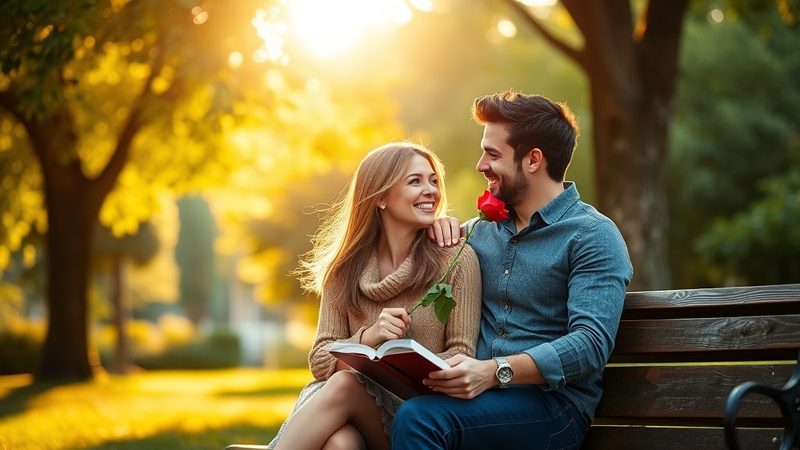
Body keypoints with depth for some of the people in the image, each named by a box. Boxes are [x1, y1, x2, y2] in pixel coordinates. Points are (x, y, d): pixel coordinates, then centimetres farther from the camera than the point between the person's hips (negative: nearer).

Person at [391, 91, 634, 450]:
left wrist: (495, 371, -29)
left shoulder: (594, 236, -4)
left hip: (551, 405, -5)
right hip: (483, 395, 6)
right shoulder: (484, 229, 18)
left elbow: (591, 343, -17)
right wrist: (438, 229, 11)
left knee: (418, 419, -34)